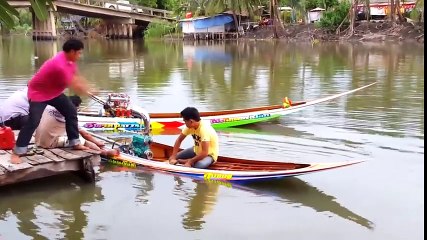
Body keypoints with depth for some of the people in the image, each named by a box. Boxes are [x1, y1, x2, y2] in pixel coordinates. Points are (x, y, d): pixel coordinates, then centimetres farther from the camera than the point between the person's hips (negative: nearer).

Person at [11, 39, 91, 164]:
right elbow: (73, 85, -27)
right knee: (33, 121, -17)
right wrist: (87, 90, -11)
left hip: (54, 92, 10)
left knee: (71, 111, 7)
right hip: (38, 93, -10)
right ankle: (17, 152, -8)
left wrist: (85, 87, -7)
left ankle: (75, 143, 17)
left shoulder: (69, 60, -4)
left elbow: (76, 77, 8)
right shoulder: (60, 65, -35)